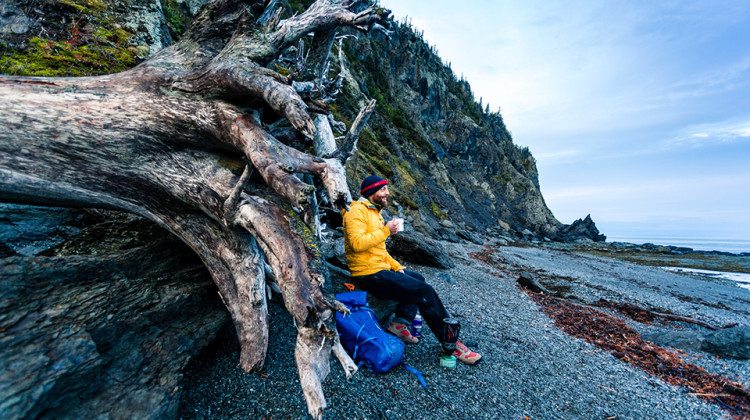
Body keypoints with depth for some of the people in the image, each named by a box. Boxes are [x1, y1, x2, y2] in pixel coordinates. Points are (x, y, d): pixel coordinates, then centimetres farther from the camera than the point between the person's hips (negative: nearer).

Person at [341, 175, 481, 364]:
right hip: (368, 274, -10)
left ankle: (400, 323, 10)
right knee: (425, 292, -12)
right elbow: (357, 243, -27)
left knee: (417, 279, 20)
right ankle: (450, 344, 2)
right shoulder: (357, 211, -12)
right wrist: (385, 231, -20)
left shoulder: (374, 211, 18)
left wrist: (397, 266, 11)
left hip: (379, 268, 10)